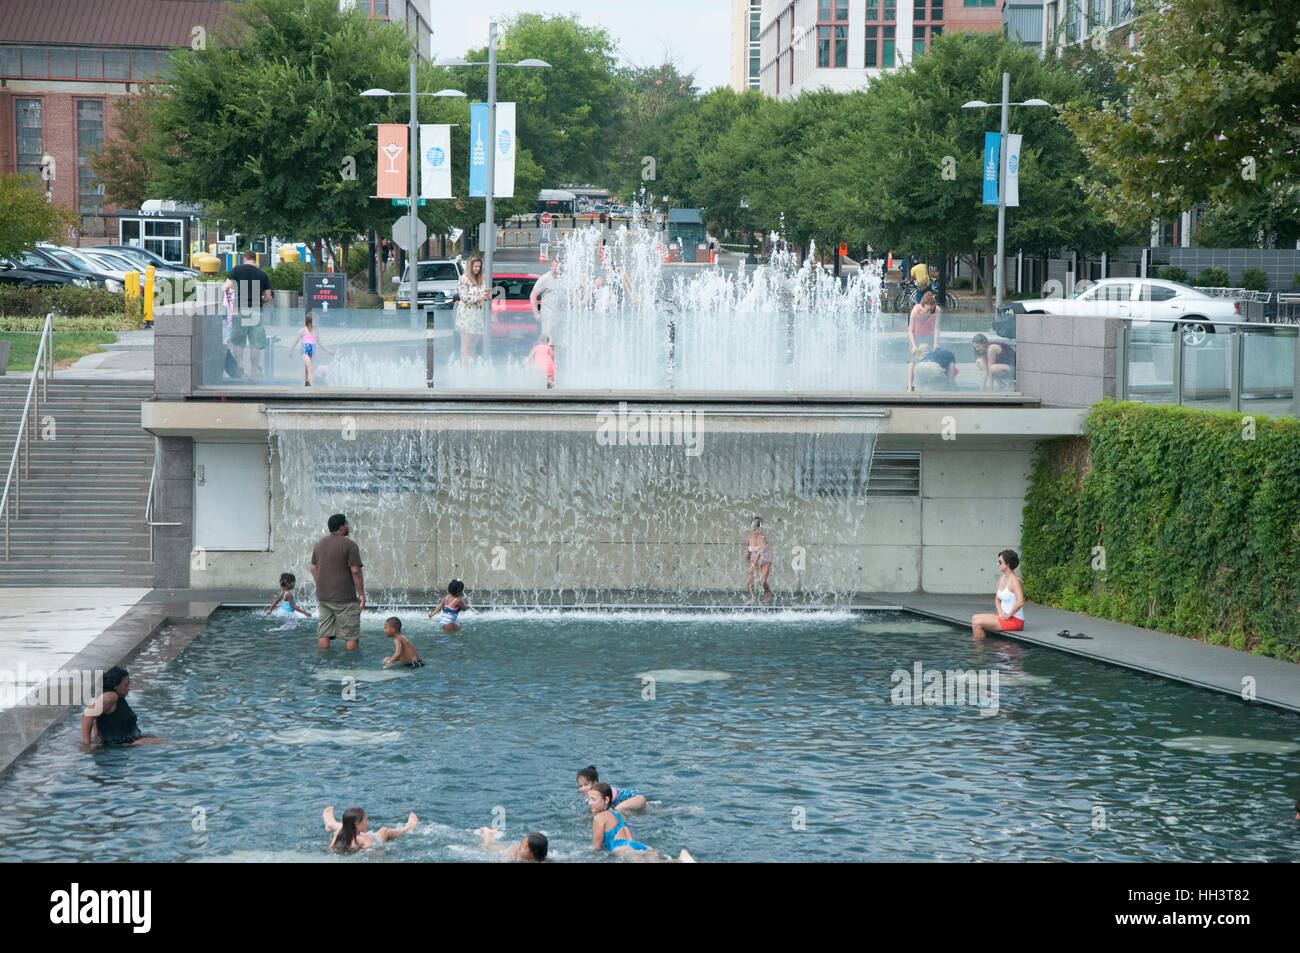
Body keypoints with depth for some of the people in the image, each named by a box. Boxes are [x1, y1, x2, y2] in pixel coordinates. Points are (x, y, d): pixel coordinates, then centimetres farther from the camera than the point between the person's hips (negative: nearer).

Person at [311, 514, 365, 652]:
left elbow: (313, 568, 15)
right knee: (351, 635, 0)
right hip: (344, 598, -6)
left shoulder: (320, 543, 10)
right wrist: (361, 594, -7)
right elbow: (355, 571, -14)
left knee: (324, 634, 8)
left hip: (323, 596, 6)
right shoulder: (350, 545, -10)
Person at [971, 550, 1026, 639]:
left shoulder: (1014, 580, -18)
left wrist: (1008, 615, -19)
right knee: (975, 618, 3)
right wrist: (1000, 612, 2)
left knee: (977, 623, -16)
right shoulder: (1002, 578, 11)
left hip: (1015, 621, -9)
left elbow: (1020, 603, -30)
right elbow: (997, 599, 22)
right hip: (1004, 616, 9)